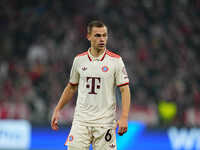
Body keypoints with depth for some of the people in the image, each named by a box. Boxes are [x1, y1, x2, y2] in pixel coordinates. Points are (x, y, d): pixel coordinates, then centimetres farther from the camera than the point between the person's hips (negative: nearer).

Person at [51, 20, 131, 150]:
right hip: (81, 120, 2)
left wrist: (124, 117, -17)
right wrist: (57, 110, 14)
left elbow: (125, 90, -5)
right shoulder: (79, 60, 7)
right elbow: (71, 87, 19)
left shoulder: (115, 60, -3)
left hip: (105, 122, -2)